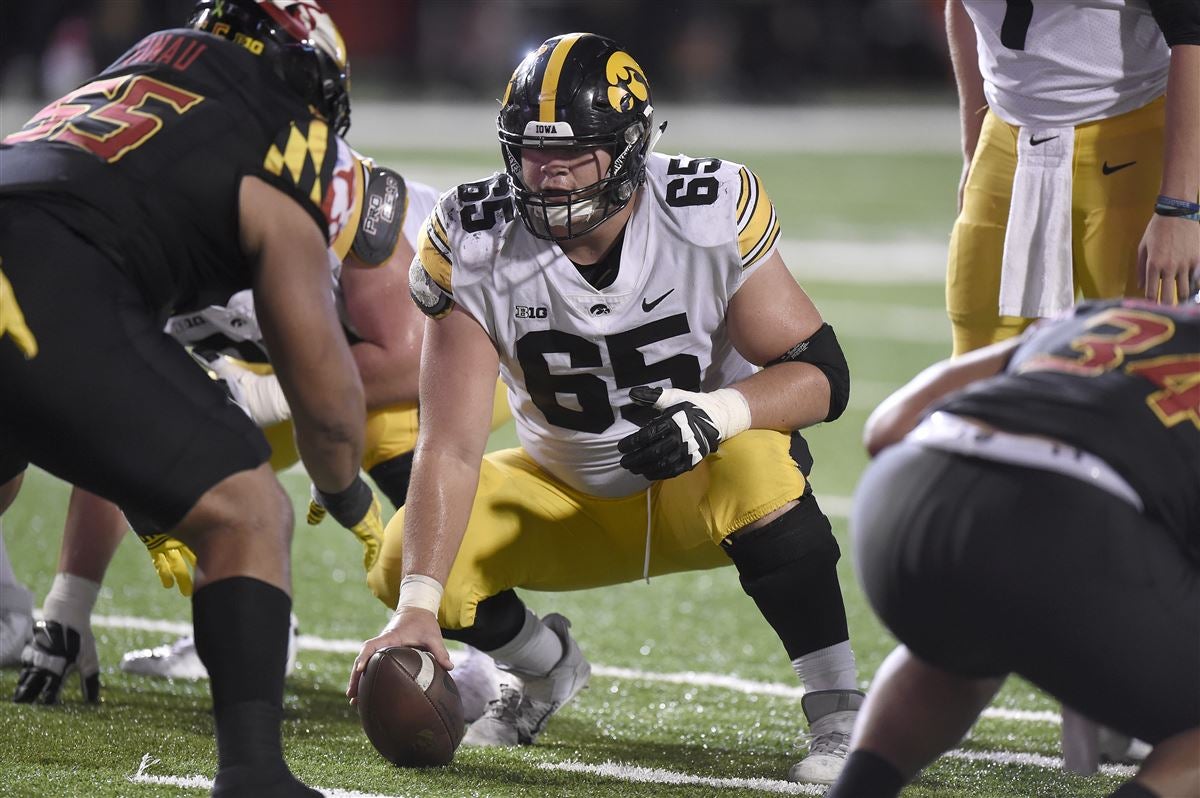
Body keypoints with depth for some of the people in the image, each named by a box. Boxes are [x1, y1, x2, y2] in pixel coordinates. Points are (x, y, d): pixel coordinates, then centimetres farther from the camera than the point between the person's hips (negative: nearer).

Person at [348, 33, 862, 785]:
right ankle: (545, 666, 16)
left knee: (756, 468, -37)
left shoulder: (711, 214, -24)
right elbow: (450, 447, -25)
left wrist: (719, 411, -41)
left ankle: (841, 713, -20)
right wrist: (416, 608, -37)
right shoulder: (474, 247, -21)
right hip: (571, 497, 3)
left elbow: (823, 373, -19)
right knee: (408, 563, -19)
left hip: (703, 479, -3)